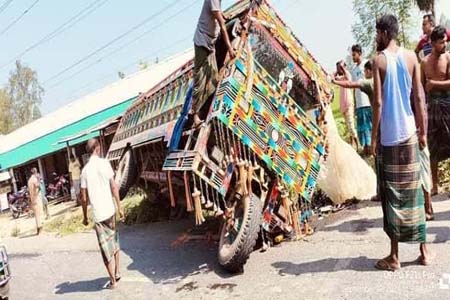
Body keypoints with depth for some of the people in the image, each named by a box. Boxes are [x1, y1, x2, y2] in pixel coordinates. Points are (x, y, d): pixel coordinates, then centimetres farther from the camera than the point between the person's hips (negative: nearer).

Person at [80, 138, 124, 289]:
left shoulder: (85, 170, -3)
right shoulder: (105, 163, -5)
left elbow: (84, 198, -1)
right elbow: (114, 187, -6)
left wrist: (85, 217, 11)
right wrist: (119, 207, 2)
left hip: (98, 214, -1)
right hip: (110, 210, 1)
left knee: (106, 247, 6)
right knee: (114, 241, 20)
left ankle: (113, 280, 12)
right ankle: (117, 273, 28)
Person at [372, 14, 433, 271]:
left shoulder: (379, 60, -6)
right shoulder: (411, 57, 5)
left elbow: (378, 102, -10)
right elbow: (419, 98, 4)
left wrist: (374, 136, -4)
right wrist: (423, 131, 11)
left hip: (388, 135, -4)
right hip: (409, 133, 4)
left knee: (393, 195, 2)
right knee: (414, 190, 12)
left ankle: (394, 257, 9)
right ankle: (424, 250, 21)